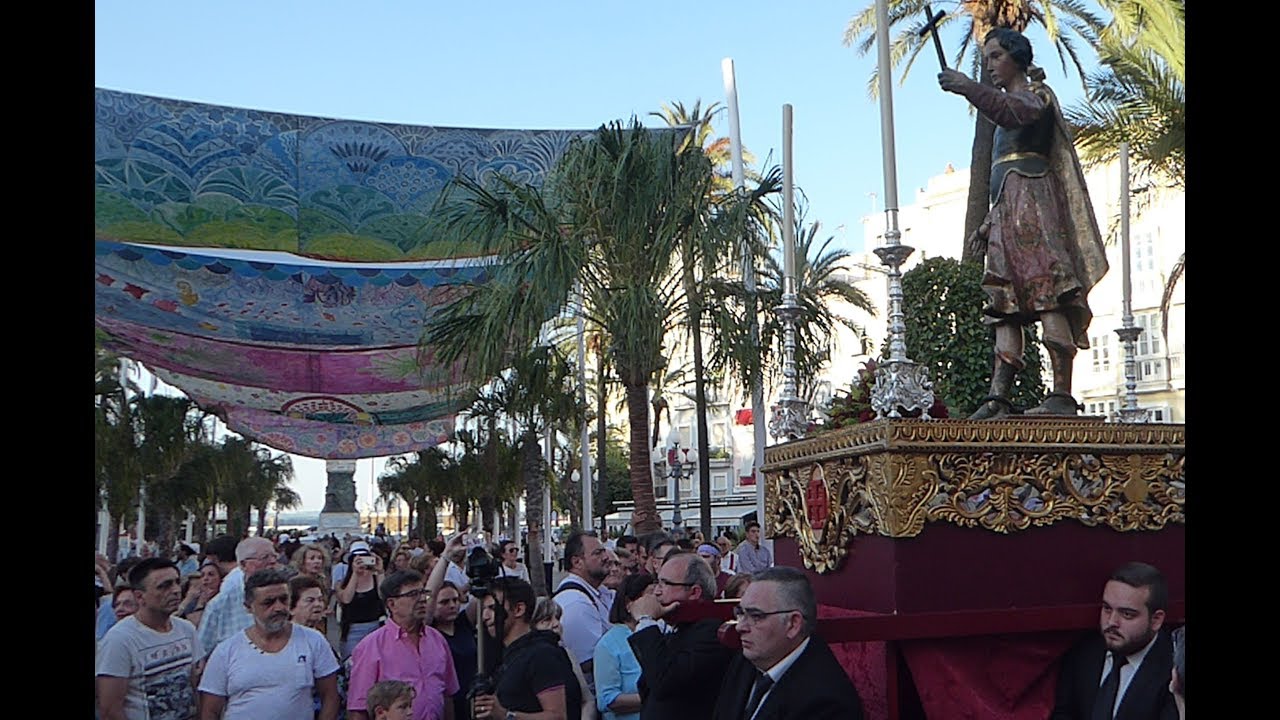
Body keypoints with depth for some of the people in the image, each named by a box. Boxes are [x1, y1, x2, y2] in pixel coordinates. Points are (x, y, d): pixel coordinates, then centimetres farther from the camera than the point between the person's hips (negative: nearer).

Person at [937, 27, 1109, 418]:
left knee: (1047, 297, -18)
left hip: (1032, 200, -9)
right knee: (1007, 306, -4)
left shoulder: (1036, 94, 6)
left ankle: (1062, 394, -25)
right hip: (1008, 211, 9)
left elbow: (1015, 114, -20)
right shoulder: (1009, 103, 30)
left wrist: (970, 89, -32)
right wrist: (990, 223, 21)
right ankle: (998, 397, -13)